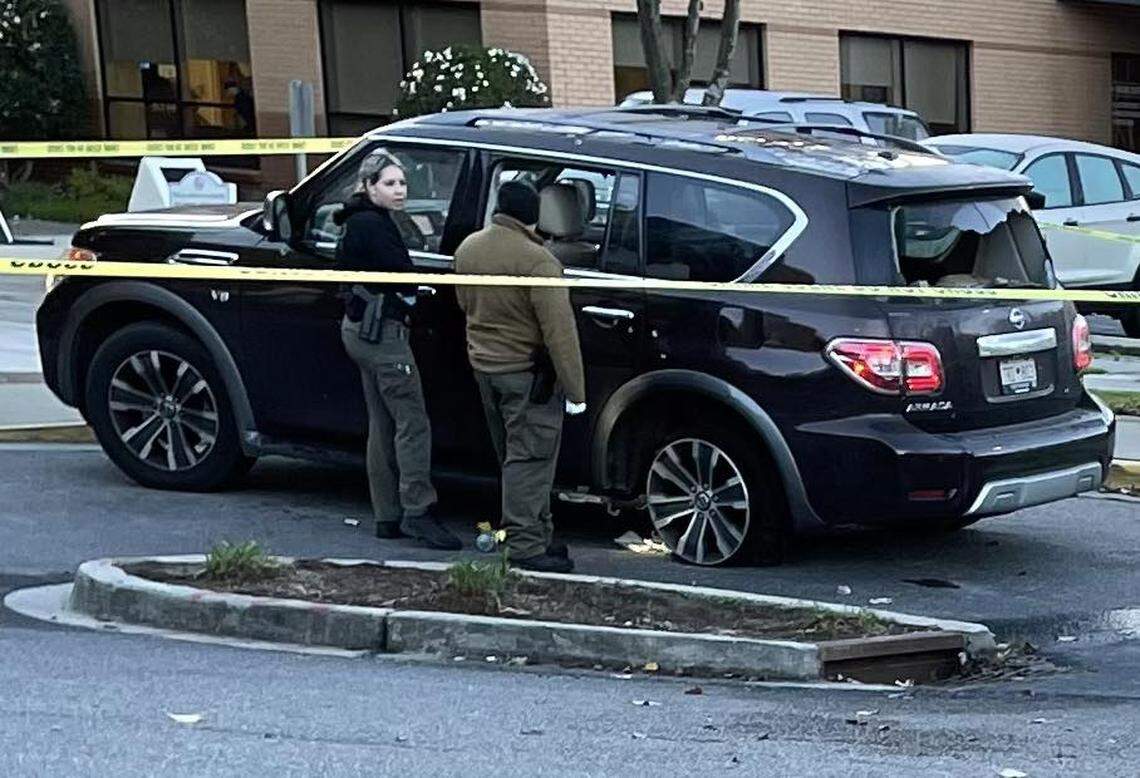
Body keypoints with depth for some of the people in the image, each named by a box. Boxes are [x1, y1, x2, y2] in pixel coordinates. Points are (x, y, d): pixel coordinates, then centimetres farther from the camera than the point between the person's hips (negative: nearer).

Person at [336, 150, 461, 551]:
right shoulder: (374, 225, -15)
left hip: (361, 328, 11)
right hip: (382, 330, -11)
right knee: (413, 423, -9)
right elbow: (402, 278, -21)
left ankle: (388, 516, 15)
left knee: (383, 426, 12)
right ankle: (417, 513, -9)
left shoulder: (361, 223, 16)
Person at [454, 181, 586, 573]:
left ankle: (538, 535, 25)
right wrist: (575, 390, -18)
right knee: (530, 459, -3)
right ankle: (526, 545, -3)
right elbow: (559, 331, -22)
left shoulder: (468, 248, 4)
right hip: (527, 370, -8)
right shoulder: (536, 261, -22)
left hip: (483, 364, 8)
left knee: (513, 457, 16)